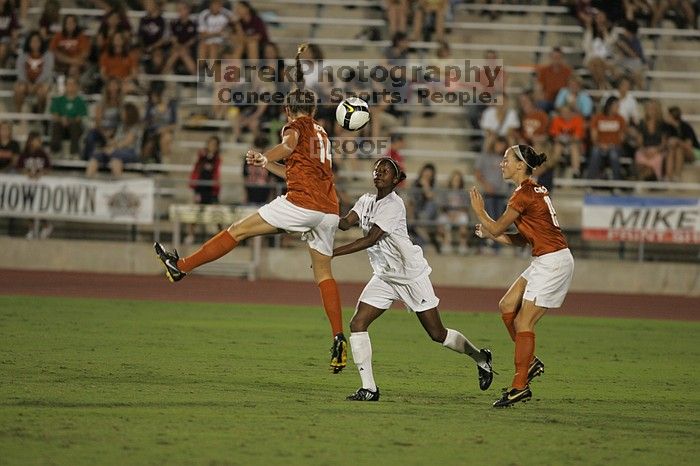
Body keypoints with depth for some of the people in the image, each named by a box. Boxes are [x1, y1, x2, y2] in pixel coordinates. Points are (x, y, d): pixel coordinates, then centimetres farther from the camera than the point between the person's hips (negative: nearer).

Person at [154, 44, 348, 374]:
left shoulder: (296, 127, 8)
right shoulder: (321, 133, 30)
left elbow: (288, 146, -11)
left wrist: (262, 158, -11)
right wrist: (267, 165, 36)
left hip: (300, 203, -7)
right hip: (329, 210, 7)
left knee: (239, 230, 1)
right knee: (323, 273, 11)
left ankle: (182, 266, 5)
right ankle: (339, 339, 1)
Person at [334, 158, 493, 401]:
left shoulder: (394, 205, -20)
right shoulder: (366, 201, 5)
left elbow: (371, 239, -28)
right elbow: (346, 223, -12)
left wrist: (333, 253, -33)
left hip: (412, 274, -7)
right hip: (384, 277, 7)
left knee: (437, 334, 2)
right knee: (357, 324, -11)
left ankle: (480, 358, 28)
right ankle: (368, 388, -8)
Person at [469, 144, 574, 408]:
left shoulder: (524, 194, -15)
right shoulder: (534, 191, 15)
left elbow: (496, 228, -7)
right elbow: (521, 239, 19)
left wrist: (479, 211, 10)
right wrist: (490, 234, 13)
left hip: (552, 262, -10)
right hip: (546, 260, 10)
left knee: (523, 322, -7)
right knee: (507, 306, 11)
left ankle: (520, 387, -4)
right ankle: (530, 362, 16)